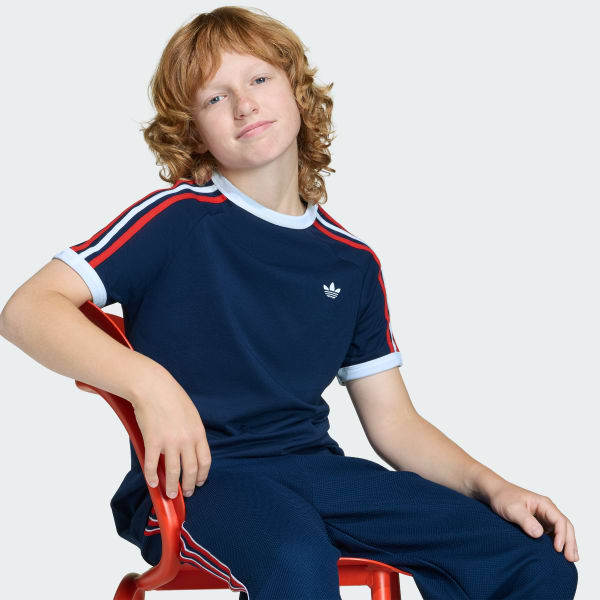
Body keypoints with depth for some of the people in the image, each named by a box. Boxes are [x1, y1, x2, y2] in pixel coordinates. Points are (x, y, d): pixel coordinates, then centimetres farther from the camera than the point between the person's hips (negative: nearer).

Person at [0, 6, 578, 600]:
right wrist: (148, 382, -27)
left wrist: (489, 485, -1)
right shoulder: (177, 218, -3)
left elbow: (394, 422, 15)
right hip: (193, 476, -5)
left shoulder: (353, 262, 12)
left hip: (312, 464, 5)